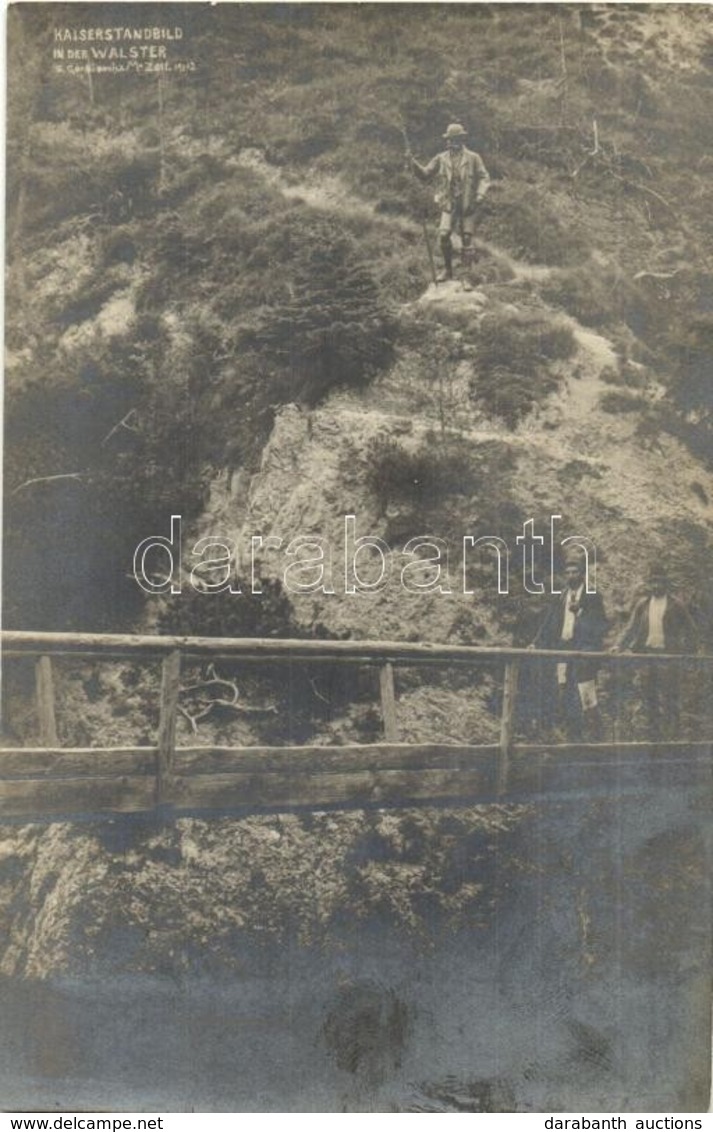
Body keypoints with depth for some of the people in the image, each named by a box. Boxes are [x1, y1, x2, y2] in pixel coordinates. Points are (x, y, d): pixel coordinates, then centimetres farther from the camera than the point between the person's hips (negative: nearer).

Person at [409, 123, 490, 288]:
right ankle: (447, 269, 8)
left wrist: (478, 196, -15)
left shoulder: (473, 158, 1)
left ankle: (466, 276, 6)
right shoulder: (441, 159, 6)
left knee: (467, 240, -1)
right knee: (443, 236, -13)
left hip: (467, 206, -1)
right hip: (449, 204, 1)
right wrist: (414, 163, -9)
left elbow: (484, 178, 0)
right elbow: (425, 174, 7)